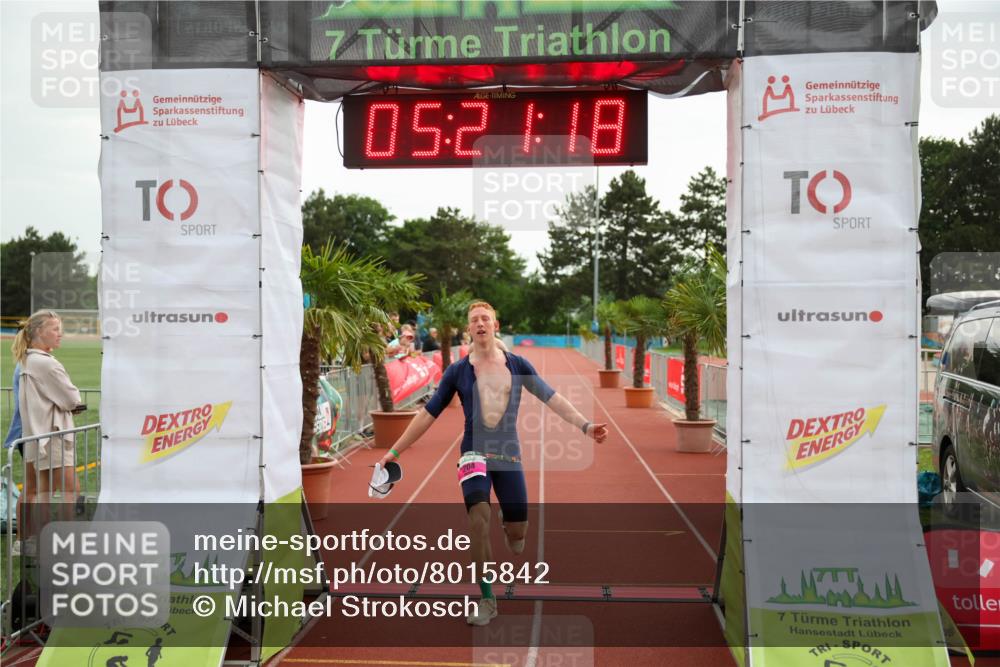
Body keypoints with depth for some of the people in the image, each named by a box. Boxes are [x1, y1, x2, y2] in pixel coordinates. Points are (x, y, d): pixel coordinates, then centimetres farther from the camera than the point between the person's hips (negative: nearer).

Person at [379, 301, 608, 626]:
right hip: (475, 453, -1)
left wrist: (585, 425, -11)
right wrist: (395, 451, 2)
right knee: (478, 516, -23)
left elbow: (551, 398, 2)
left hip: (509, 453, 1)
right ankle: (487, 600, -8)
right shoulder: (458, 371, 0)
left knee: (518, 532, 1)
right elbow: (428, 414, 3)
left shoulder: (517, 365, 2)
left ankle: (507, 523, 42)